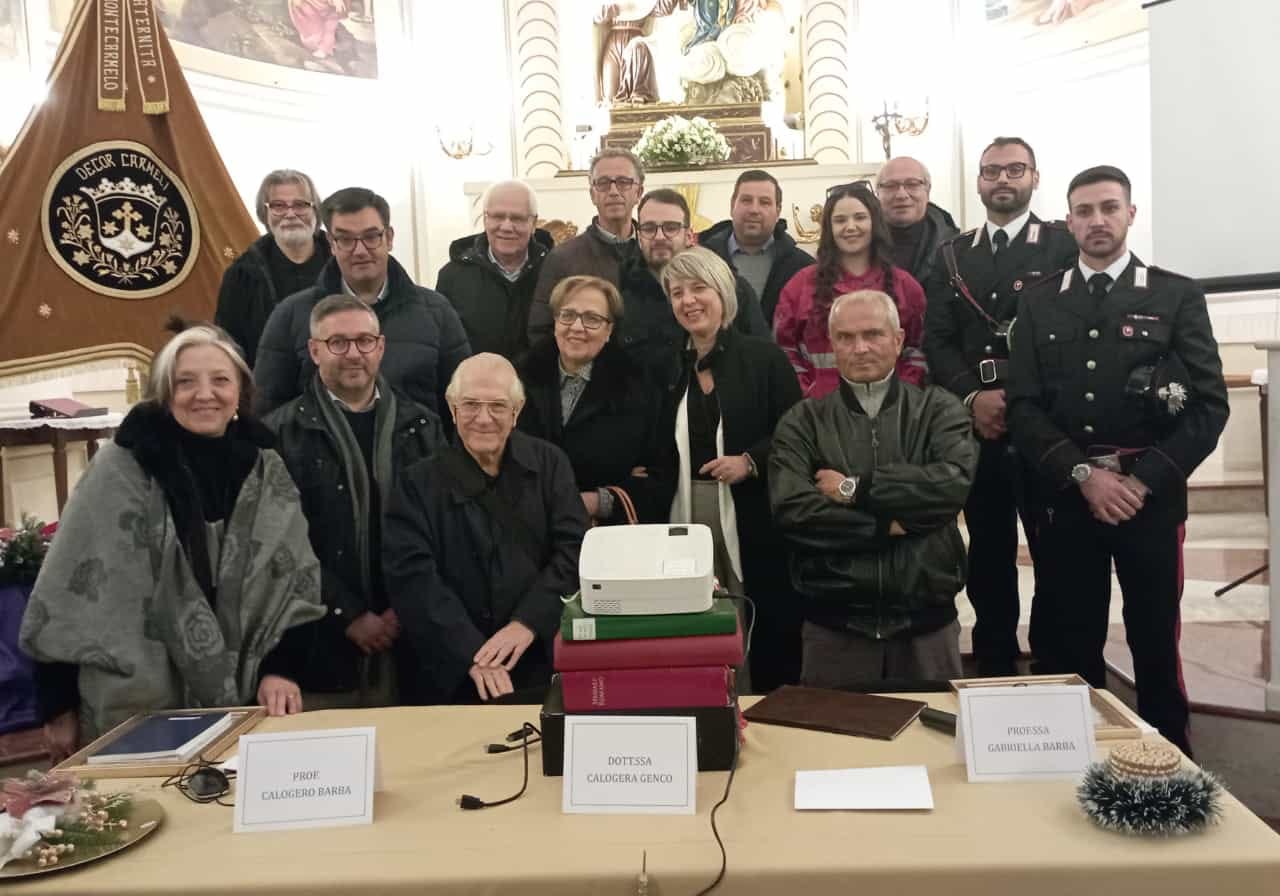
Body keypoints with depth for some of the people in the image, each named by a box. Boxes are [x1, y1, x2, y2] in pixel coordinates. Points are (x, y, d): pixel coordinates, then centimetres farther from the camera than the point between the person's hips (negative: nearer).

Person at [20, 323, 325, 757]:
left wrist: (281, 668, -6)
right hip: (135, 710, -2)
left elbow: (294, 582, 4)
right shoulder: (121, 469, -8)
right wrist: (58, 706, -3)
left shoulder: (265, 469, 1)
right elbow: (70, 593, -5)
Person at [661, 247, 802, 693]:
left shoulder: (764, 358, -1)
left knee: (768, 633, 3)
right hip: (687, 519, 3)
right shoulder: (671, 369, 12)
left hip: (754, 522, -3)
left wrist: (750, 461, -17)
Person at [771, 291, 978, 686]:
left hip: (928, 620, 1)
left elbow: (954, 482, -15)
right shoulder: (803, 422, 1)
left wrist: (855, 488, -13)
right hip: (834, 624, 0)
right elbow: (791, 510, -13)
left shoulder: (938, 409, 3)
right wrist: (892, 525, -13)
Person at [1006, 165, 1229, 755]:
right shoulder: (1039, 303, 8)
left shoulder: (1177, 297, 4)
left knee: (1155, 640, 8)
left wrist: (1144, 480, -12)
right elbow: (1023, 406, 1)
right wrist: (1084, 474, -11)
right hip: (1066, 497, 1)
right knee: (1069, 644, 7)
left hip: (1151, 497, -1)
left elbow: (1209, 406, -2)